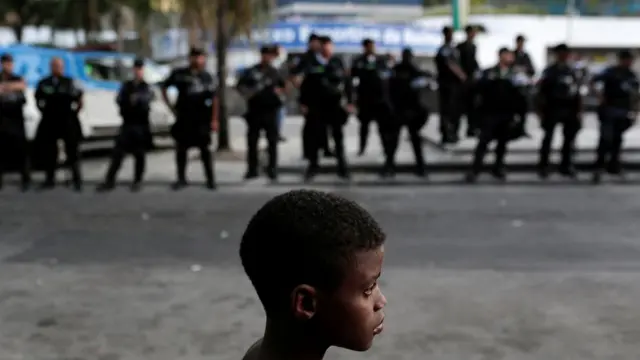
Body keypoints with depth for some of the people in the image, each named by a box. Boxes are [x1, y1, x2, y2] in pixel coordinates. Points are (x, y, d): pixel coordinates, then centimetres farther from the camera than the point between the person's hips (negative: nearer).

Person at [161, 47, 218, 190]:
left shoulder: (208, 77, 1)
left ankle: (210, 179, 8)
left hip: (201, 119, -1)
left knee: (205, 148, 0)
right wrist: (172, 107, 4)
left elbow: (214, 99, 2)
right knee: (181, 148, 5)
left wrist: (214, 120, -3)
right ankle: (181, 179, 16)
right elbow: (164, 89, 11)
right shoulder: (179, 74, 1)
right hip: (183, 118, 1)